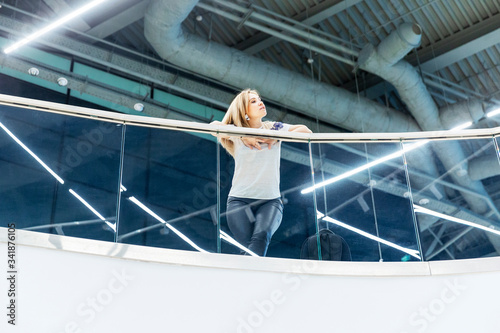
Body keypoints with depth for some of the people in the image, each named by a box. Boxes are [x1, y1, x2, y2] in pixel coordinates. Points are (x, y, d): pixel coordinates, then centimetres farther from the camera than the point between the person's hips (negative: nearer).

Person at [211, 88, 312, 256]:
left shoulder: (274, 128, 13)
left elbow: (306, 131, 5)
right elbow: (214, 127, -12)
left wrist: (276, 137, -5)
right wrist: (244, 136, -11)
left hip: (270, 200, 1)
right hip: (239, 200, -1)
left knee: (262, 235, -30)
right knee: (253, 247, -24)